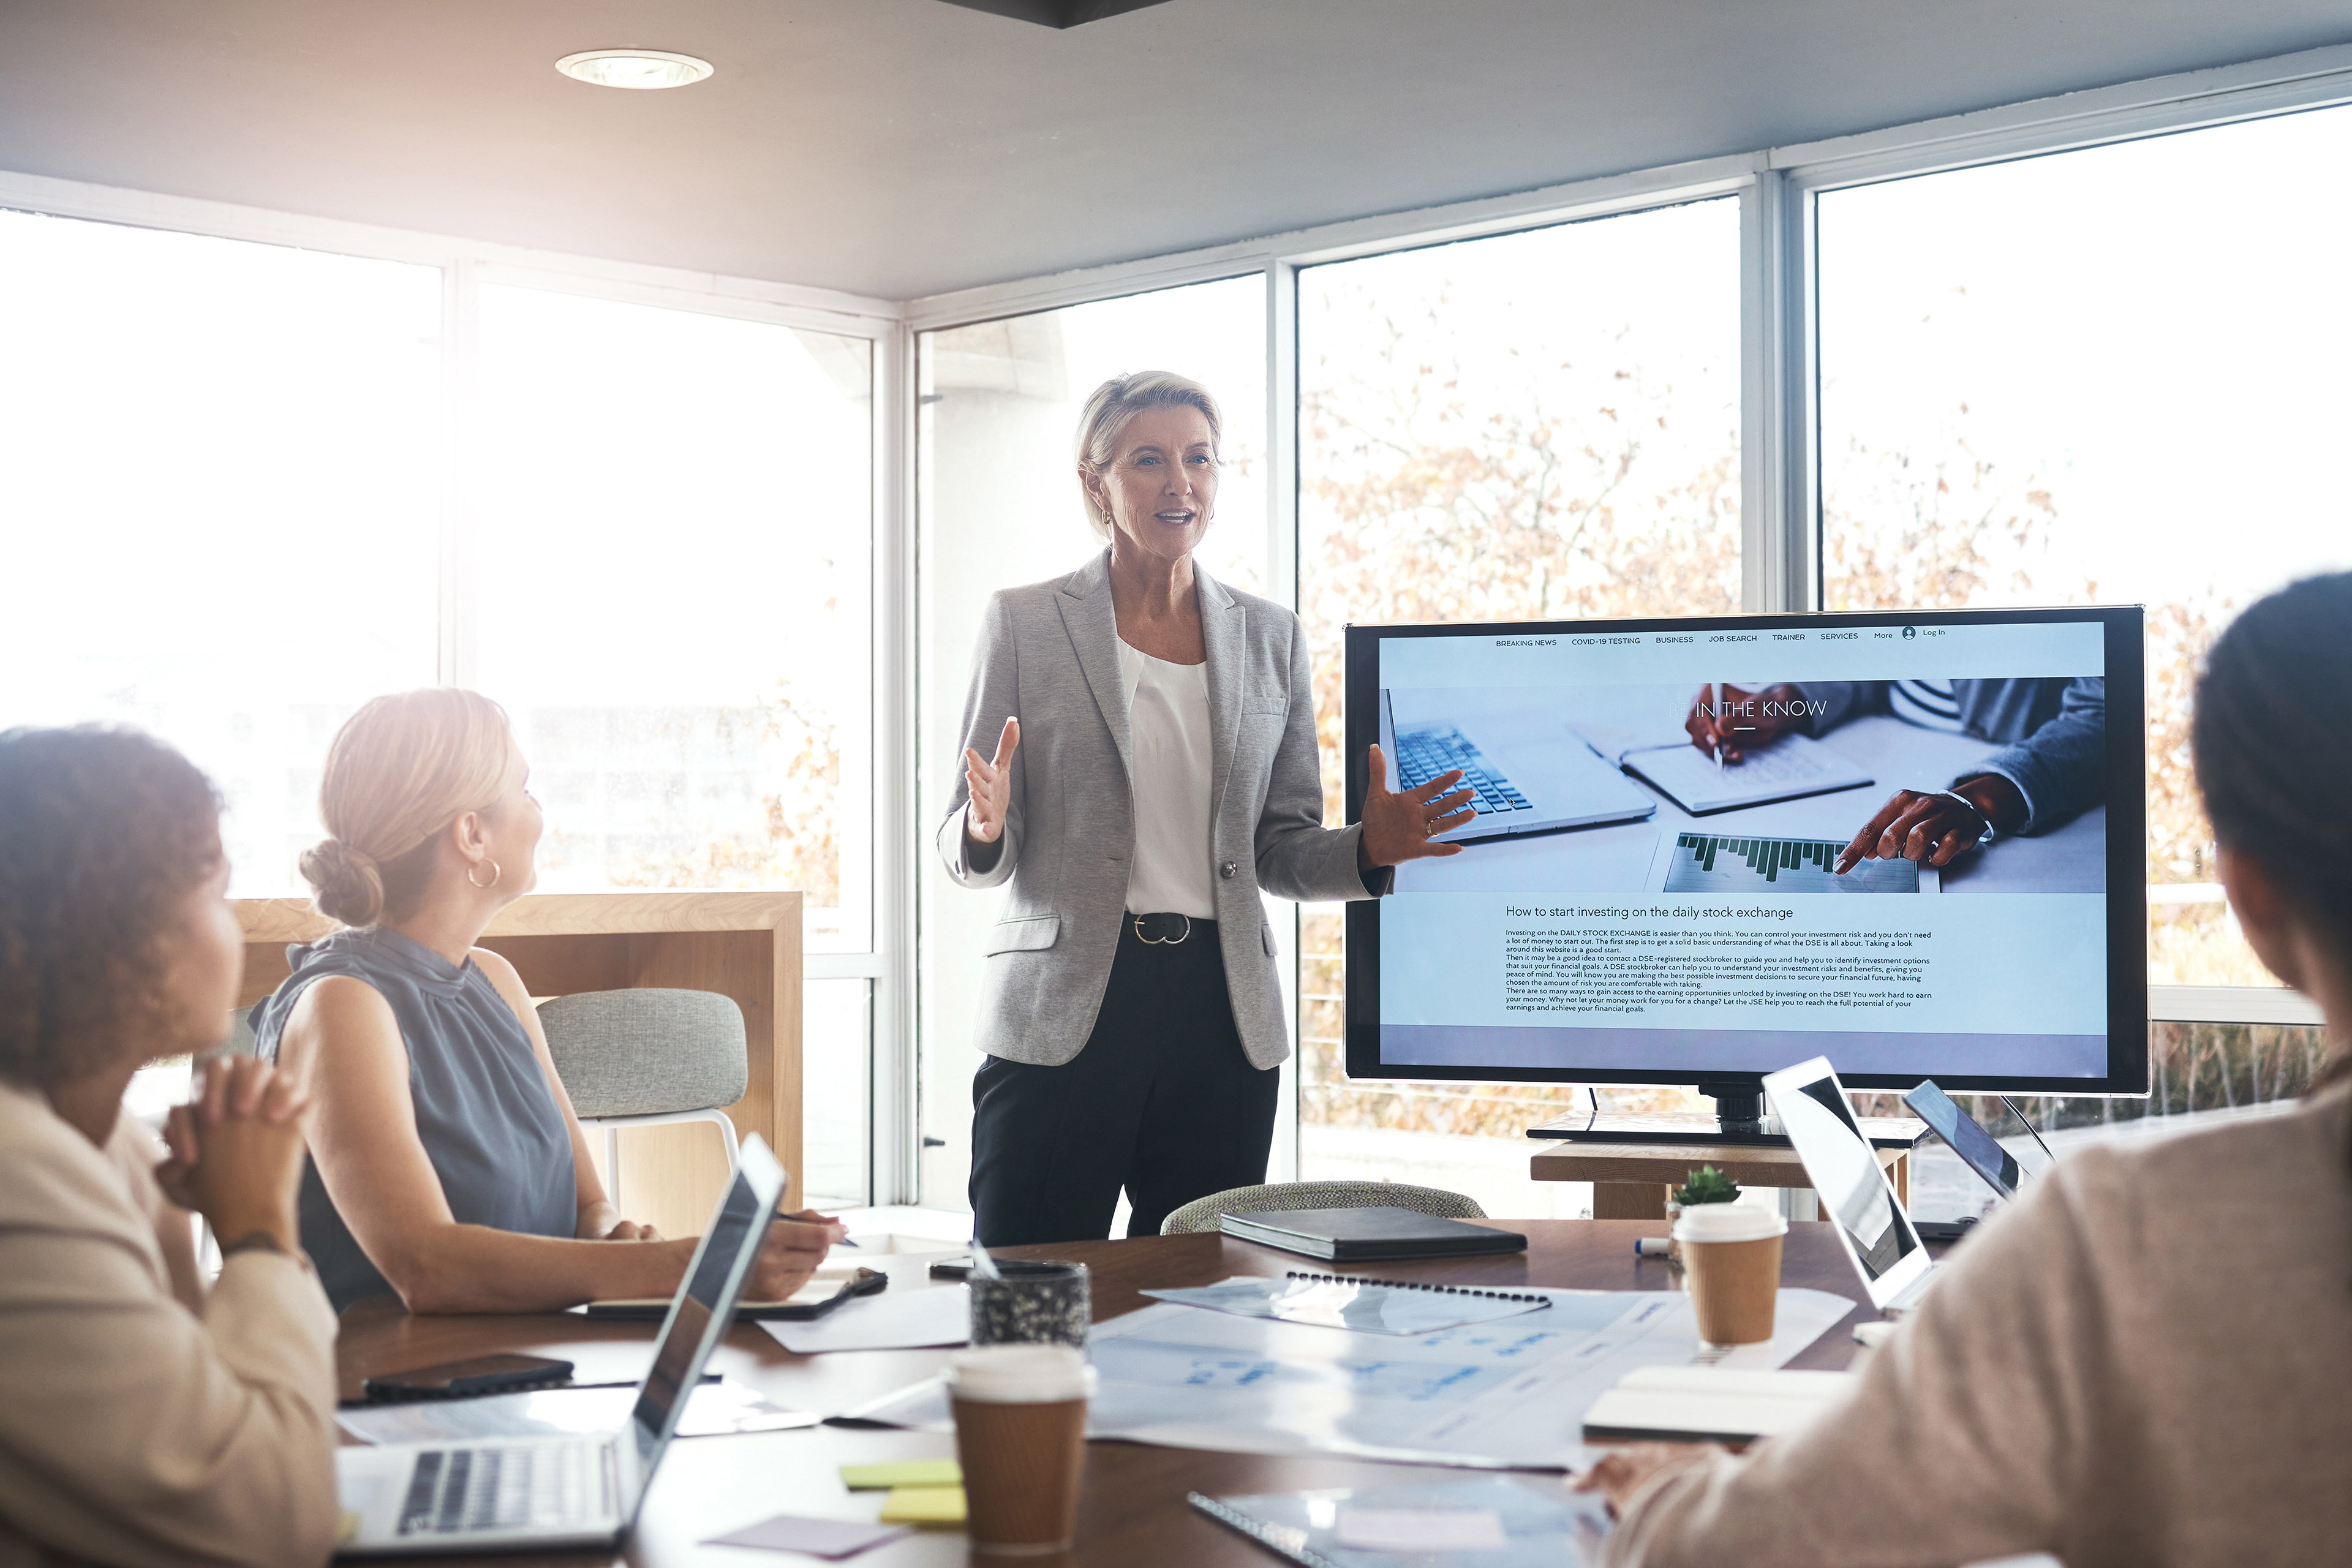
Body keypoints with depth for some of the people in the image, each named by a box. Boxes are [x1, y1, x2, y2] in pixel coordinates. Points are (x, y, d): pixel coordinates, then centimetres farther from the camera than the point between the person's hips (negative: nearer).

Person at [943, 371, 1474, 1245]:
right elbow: (970, 852, 3)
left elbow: (1281, 849, 12)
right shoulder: (1024, 624, 3)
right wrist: (985, 833, -20)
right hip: (1062, 1010, -2)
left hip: (1224, 1012, 3)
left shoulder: (1271, 638, 12)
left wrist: (1368, 850, -8)